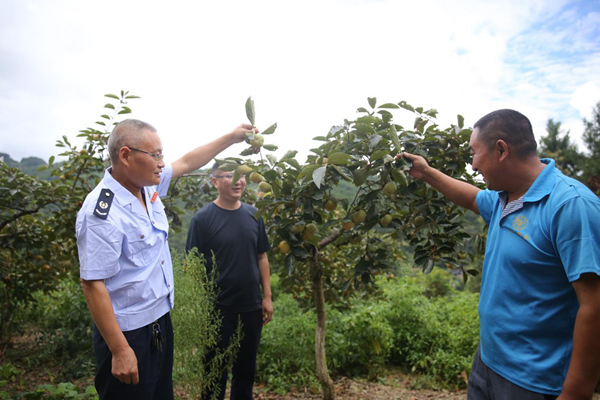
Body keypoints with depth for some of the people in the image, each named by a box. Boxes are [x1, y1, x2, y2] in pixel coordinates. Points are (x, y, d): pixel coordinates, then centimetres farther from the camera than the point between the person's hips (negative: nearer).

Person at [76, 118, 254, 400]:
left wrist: (231, 137, 13)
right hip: (128, 333, -8)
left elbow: (186, 163, 12)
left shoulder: (147, 185, -2)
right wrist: (120, 351, -23)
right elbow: (92, 284, -25)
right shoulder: (101, 213, -26)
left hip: (160, 320, 8)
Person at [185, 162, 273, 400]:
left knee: (246, 369, 20)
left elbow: (261, 257, 8)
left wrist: (267, 297, 5)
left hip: (252, 307, 4)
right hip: (219, 309, -4)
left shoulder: (253, 215, 3)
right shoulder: (203, 218, -11)